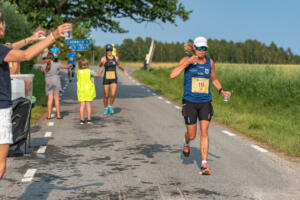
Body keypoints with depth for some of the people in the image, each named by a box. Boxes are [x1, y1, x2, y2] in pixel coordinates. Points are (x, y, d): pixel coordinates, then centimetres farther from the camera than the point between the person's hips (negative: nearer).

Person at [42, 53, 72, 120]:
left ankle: (49, 115, 0)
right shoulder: (56, 65, -8)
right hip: (56, 82, -3)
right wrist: (70, 65, 23)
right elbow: (66, 66, 1)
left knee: (50, 99, 4)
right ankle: (58, 115, -1)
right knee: (56, 99, -1)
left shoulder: (44, 66, 2)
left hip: (48, 83, 3)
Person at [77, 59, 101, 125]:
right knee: (88, 105, 2)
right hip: (88, 91, -3)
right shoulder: (89, 71, -10)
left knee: (82, 105, 5)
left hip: (81, 90, 3)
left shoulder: (78, 72, 2)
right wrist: (100, 71, 20)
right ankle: (89, 120, 1)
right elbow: (98, 75, 0)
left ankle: (82, 120, 3)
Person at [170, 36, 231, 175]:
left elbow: (214, 79, 19)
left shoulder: (210, 62, 3)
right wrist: (187, 63, -26)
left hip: (205, 102, 2)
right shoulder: (187, 60, -5)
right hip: (190, 102, -2)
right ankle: (186, 142, 43)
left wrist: (222, 91, 3)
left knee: (204, 133, -7)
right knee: (192, 135, 5)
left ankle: (204, 165, -4)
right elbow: (172, 75, -18)